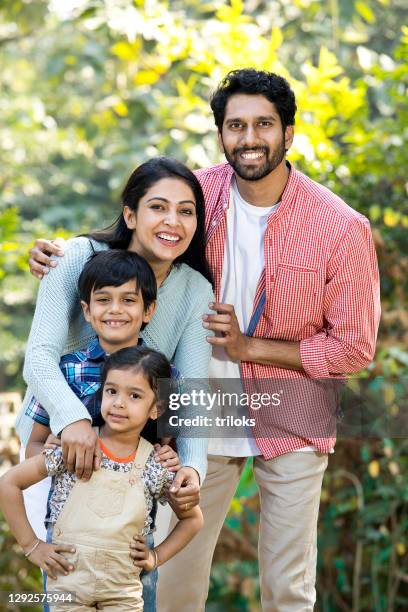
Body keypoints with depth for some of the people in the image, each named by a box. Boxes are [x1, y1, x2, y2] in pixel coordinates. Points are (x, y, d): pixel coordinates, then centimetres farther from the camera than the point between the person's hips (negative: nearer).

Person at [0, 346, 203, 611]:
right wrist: (32, 546, -5)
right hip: (68, 580, -1)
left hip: (123, 590, 1)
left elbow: (193, 518, 12)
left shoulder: (157, 466, -4)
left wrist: (157, 556, 2)